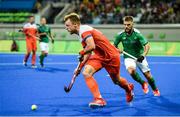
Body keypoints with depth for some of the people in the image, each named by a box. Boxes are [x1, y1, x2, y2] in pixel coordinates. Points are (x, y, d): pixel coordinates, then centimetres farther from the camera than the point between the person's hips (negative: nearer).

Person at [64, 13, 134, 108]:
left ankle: (129, 88, 45)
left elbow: (91, 46, -35)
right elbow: (88, 53, 16)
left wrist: (82, 53, -16)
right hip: (99, 55, 8)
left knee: (117, 81, 12)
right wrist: (80, 66, 9)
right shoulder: (81, 33, 9)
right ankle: (99, 99, -16)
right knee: (86, 73, -15)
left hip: (111, 55, -8)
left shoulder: (84, 29, -21)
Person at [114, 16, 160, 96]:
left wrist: (143, 55, -42)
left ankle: (155, 90, 31)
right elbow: (114, 45, 6)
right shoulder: (121, 35, -11)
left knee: (148, 75, 0)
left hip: (139, 57, -1)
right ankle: (143, 83, 0)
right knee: (131, 71, -30)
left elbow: (147, 45, -26)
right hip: (128, 57, 1)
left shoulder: (137, 34, -19)